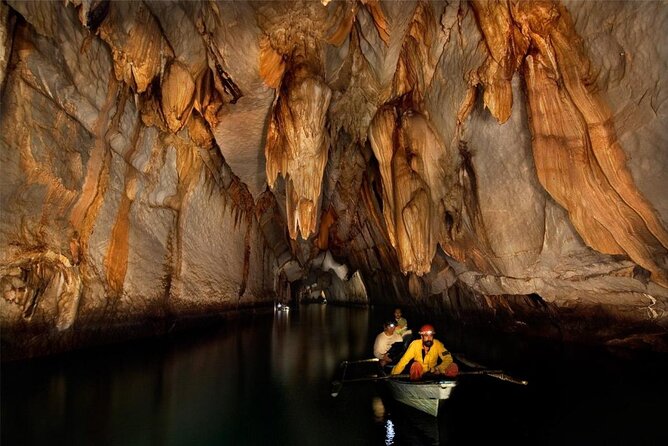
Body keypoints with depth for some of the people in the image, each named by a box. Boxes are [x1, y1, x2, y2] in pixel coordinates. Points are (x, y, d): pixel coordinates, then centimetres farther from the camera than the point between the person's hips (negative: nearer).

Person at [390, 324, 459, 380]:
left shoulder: (438, 344, -16)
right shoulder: (415, 344, -20)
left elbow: (448, 359, -18)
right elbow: (404, 361, -20)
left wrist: (439, 369, -37)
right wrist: (393, 375, -24)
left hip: (433, 371, 2)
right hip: (419, 371, -2)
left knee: (454, 367, -20)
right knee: (416, 365, -36)